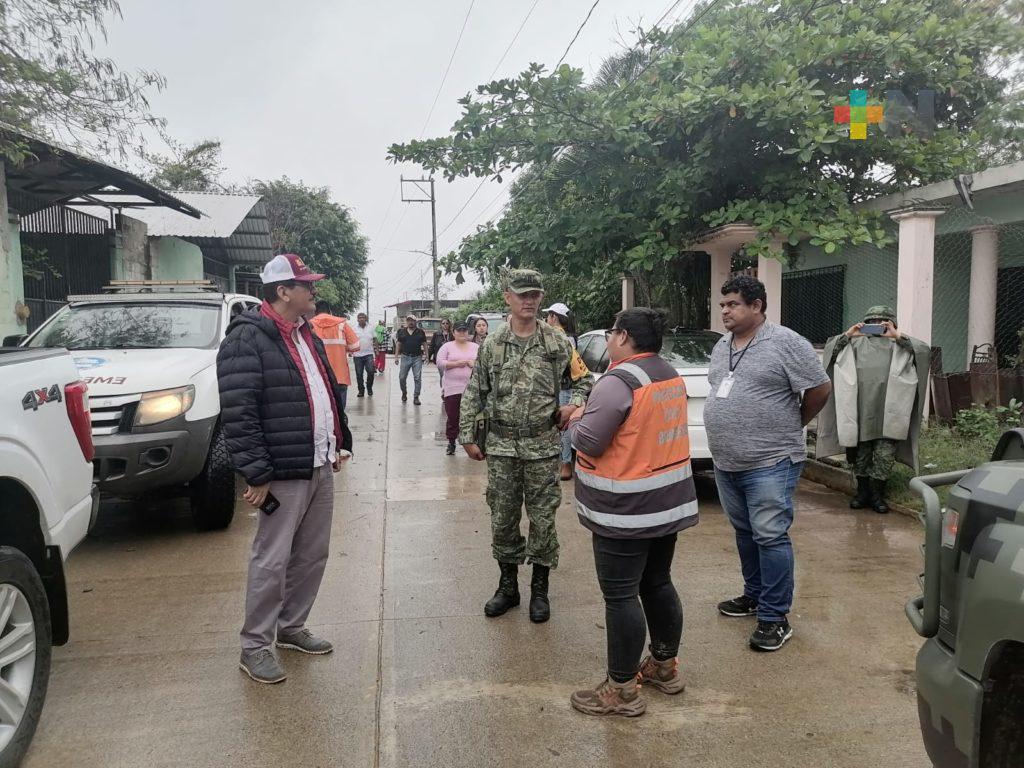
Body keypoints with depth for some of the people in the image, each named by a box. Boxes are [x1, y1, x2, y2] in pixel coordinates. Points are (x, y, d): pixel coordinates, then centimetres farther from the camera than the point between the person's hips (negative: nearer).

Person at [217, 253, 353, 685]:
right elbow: (238, 414, -19)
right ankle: (255, 646, 16)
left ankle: (291, 627, 32)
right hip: (284, 474, -8)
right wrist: (256, 474, -21)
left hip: (320, 468, 9)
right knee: (272, 561, 1)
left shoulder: (306, 335, 15)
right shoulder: (247, 339, -14)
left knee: (312, 555, 16)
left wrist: (340, 441, 19)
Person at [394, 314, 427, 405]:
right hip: (405, 357, 1)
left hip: (417, 357, -1)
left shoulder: (421, 332, 4)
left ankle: (416, 397, 5)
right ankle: (404, 393, 26)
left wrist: (425, 354, -4)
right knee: (402, 378, 3)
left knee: (417, 378, -3)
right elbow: (398, 344, 11)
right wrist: (396, 356, 7)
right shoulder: (401, 331, 8)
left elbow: (424, 344, 6)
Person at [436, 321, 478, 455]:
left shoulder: (476, 347, 13)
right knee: (452, 417, 2)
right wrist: (456, 363, -12)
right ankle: (451, 443, 16)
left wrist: (475, 364, -8)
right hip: (452, 388, -1)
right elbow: (440, 363, -4)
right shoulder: (447, 347, 6)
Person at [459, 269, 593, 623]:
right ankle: (508, 585, 26)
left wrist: (574, 404, -8)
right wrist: (467, 436, 2)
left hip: (543, 447, -1)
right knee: (502, 518, 9)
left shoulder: (557, 342, 0)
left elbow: (583, 378, 11)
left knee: (543, 518, 5)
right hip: (501, 447, 1)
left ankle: (540, 589, 22)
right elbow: (474, 394, 5)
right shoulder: (492, 345, 2)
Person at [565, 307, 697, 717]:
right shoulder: (671, 376, 9)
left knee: (620, 596, 0)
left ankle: (622, 690, 9)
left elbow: (589, 441, -21)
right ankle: (665, 666, 34)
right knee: (658, 584, 20)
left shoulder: (619, 382, -20)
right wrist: (594, 416, 11)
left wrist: (575, 421, -1)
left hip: (626, 512, -9)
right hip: (669, 502, 9)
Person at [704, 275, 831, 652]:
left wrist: (792, 424, 3)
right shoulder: (721, 347, 12)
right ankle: (754, 594, 33)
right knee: (745, 533, 18)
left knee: (770, 536, -4)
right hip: (726, 463, 8)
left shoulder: (786, 343, -11)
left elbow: (820, 389, -8)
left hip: (770, 462, -7)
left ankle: (775, 617, 5)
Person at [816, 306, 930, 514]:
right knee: (859, 454, 7)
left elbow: (924, 351, -2)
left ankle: (877, 495, 10)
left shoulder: (900, 345, 13)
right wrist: (848, 334, -3)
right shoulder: (857, 342, 16)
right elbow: (830, 348, 8)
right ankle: (863, 492, 20)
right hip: (860, 409, 1)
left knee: (884, 456, -2)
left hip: (888, 412, -1)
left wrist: (898, 335, -6)